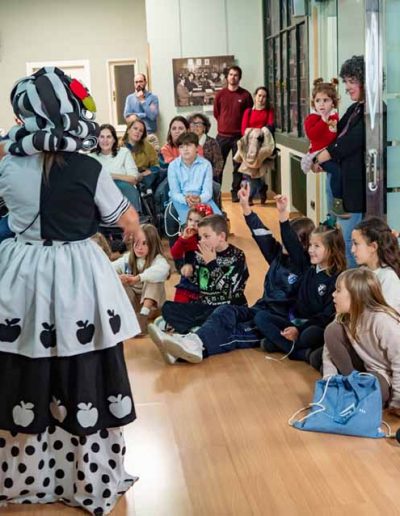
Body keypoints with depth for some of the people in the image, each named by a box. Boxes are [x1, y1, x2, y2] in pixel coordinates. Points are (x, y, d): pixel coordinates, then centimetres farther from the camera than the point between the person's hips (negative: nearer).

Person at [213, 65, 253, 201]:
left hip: (239, 136, -1)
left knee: (238, 166, 3)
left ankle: (235, 192, 12)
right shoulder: (220, 94, 4)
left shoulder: (245, 95, 0)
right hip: (222, 136, 1)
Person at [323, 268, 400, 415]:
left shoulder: (384, 322, -31)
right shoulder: (345, 317, -7)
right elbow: (329, 350, -1)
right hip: (365, 369, 6)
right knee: (332, 331, -10)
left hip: (388, 380, -6)